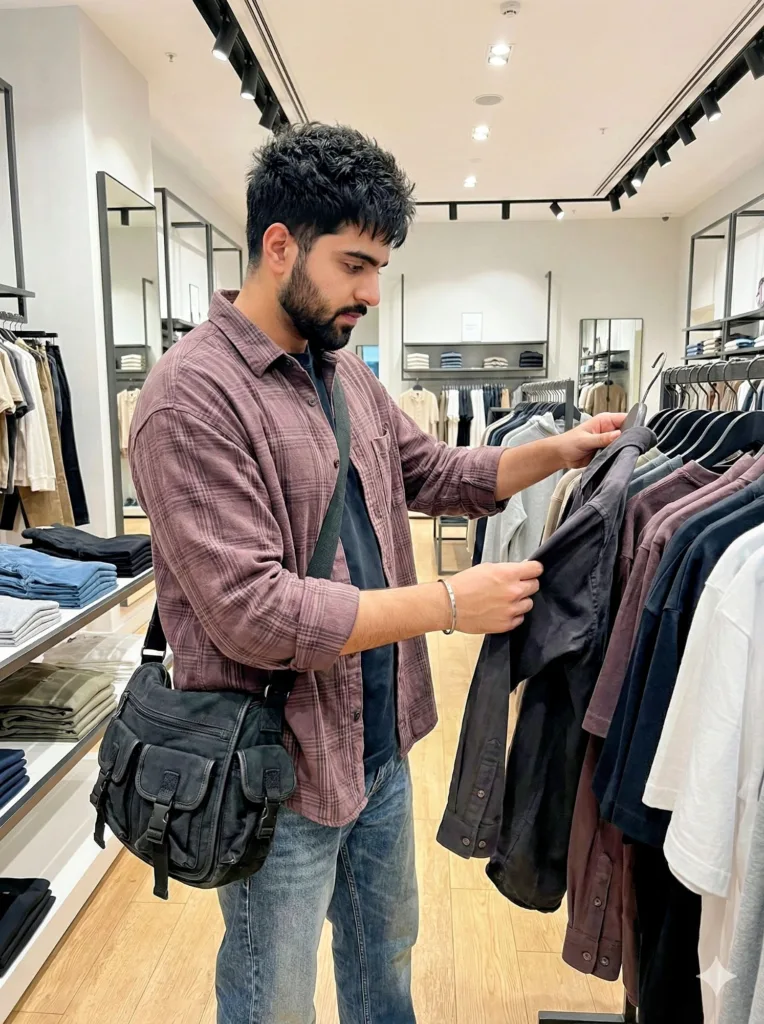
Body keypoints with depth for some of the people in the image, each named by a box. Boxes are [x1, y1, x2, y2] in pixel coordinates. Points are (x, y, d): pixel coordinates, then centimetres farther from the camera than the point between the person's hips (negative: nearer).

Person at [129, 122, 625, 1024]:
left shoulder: (346, 373, 5)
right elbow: (254, 616, -28)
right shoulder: (193, 396, -22)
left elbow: (436, 475, 15)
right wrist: (451, 603, -23)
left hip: (380, 742, 8)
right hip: (278, 774, -7)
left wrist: (555, 452, 1)